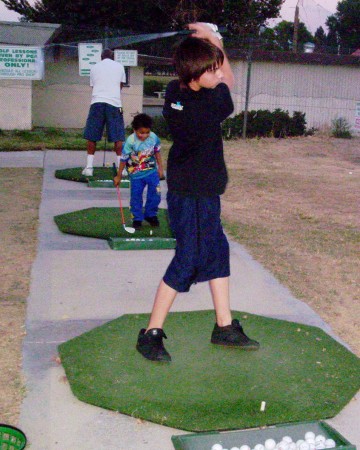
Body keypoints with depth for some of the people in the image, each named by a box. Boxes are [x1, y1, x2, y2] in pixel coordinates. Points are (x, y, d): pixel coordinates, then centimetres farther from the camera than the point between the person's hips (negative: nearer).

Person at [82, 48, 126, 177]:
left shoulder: (94, 67, 17)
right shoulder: (119, 66, 15)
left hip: (97, 102, 1)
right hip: (114, 103, -1)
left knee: (91, 136, 6)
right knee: (118, 137, 2)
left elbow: (93, 86, 19)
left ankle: (89, 167, 4)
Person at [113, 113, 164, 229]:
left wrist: (160, 168, 10)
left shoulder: (154, 137, -11)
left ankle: (150, 214, 27)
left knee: (155, 194, 4)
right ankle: (137, 219, 20)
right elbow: (123, 159, -11)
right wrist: (118, 176, -4)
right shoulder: (130, 141, -20)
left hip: (152, 171, 3)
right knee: (136, 197, 5)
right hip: (136, 174, -3)